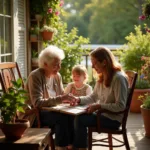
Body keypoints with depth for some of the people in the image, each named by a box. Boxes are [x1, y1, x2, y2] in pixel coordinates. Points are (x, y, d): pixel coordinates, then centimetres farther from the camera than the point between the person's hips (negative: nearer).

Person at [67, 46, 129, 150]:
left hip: (113, 119, -8)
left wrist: (99, 106, -25)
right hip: (103, 114, 8)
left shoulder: (119, 78, -19)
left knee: (80, 120, -19)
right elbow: (93, 97, 16)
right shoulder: (102, 77, 10)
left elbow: (120, 106, -22)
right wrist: (78, 99, -1)